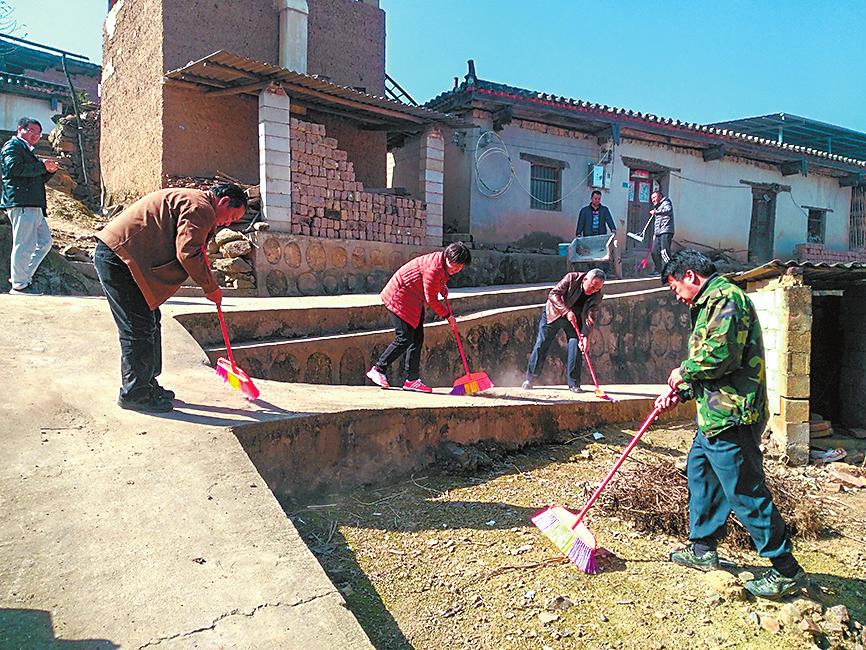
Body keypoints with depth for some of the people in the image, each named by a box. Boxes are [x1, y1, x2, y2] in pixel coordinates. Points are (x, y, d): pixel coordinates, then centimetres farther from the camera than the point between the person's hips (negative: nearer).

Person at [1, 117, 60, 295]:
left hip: (33, 205, 10)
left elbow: (37, 179, 31)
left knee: (45, 242, 12)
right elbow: (14, 167, -17)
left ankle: (22, 276, 17)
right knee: (24, 245, -9)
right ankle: (19, 285, -3)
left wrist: (50, 170, 13)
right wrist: (42, 166, -13)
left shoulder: (27, 150, 29)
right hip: (21, 203, -10)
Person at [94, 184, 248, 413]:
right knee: (139, 328, -7)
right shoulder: (200, 207, -12)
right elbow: (187, 253, -21)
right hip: (117, 258, -11)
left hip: (113, 255, 11)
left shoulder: (189, 200, 22)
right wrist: (211, 288, -10)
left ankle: (147, 385, 24)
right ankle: (133, 394, 3)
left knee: (151, 323, 14)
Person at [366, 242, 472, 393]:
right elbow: (431, 300, -21)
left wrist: (442, 287, 3)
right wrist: (447, 314, -10)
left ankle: (412, 379, 9)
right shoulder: (434, 268, -29)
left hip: (415, 302, 10)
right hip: (400, 298, -10)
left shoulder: (444, 263, 0)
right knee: (404, 339, -12)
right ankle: (378, 370, 2)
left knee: (417, 338, 5)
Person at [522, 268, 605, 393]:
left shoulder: (598, 295, -17)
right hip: (553, 313, -2)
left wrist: (584, 335, -35)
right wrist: (566, 311, -38)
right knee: (541, 344, -2)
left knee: (576, 346, -12)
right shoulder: (572, 278, -24)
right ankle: (530, 378, 10)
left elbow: (590, 317, -20)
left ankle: (573, 383, -2)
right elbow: (553, 294, -27)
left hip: (575, 319, 2)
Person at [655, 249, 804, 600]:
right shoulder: (709, 303, 20)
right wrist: (678, 392, 13)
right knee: (699, 474, 19)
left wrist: (685, 371, -10)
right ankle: (702, 549, 31)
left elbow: (722, 352, -26)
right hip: (714, 414, 11)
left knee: (745, 493, -3)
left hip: (729, 416, -11)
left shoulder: (725, 296, -13)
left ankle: (785, 570, 10)